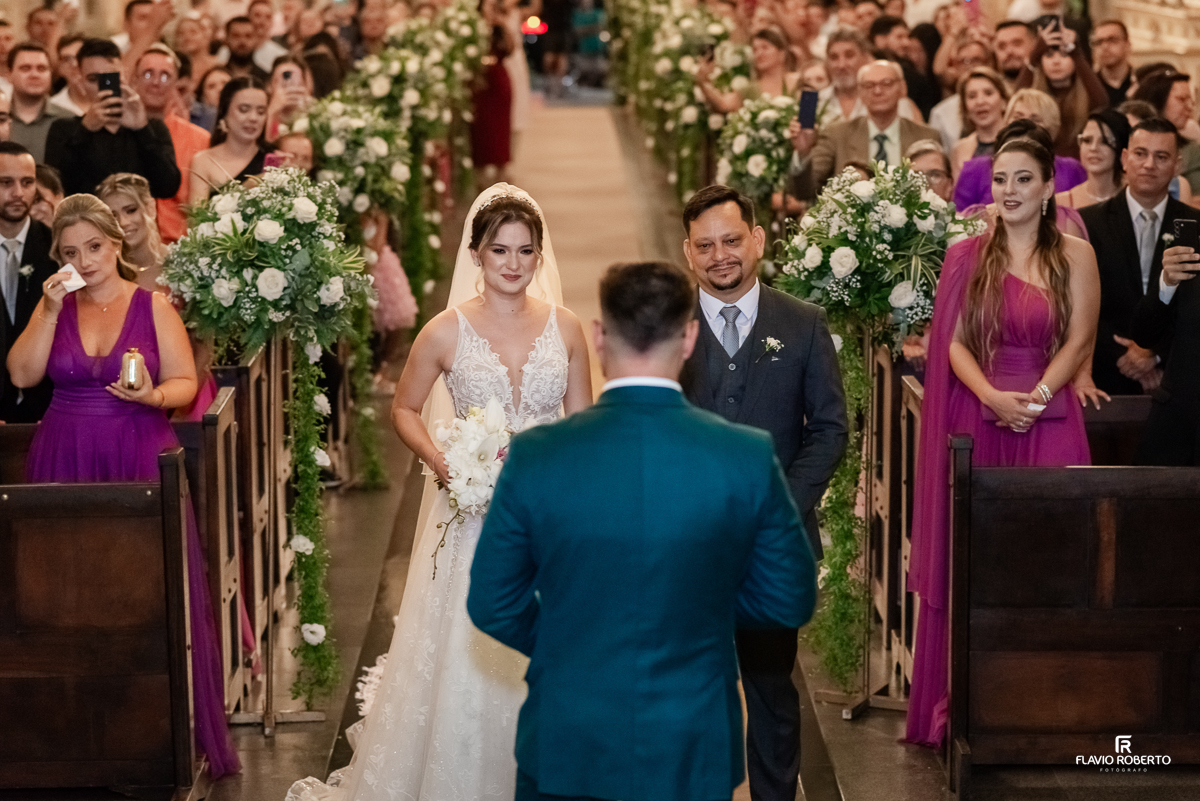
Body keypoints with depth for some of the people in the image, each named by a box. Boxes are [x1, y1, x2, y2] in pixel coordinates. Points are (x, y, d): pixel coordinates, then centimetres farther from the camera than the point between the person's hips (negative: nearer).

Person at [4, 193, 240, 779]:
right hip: (65, 466, 2)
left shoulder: (153, 305, 3)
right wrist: (52, 310, -8)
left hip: (140, 464, -2)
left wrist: (152, 396, -20)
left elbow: (185, 382, 0)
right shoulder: (54, 306, 9)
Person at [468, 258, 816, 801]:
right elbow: (791, 602, -3)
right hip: (691, 754, 0)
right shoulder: (747, 457, -14)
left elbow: (493, 606, -5)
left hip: (566, 747, 0)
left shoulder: (535, 457, -14)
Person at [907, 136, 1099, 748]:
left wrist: (1033, 398, -16)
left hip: (1049, 423, -1)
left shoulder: (1074, 257, 4)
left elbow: (1080, 340, -3)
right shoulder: (967, 256, 7)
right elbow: (955, 342, 0)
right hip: (976, 418, 1)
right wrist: (994, 398, -16)